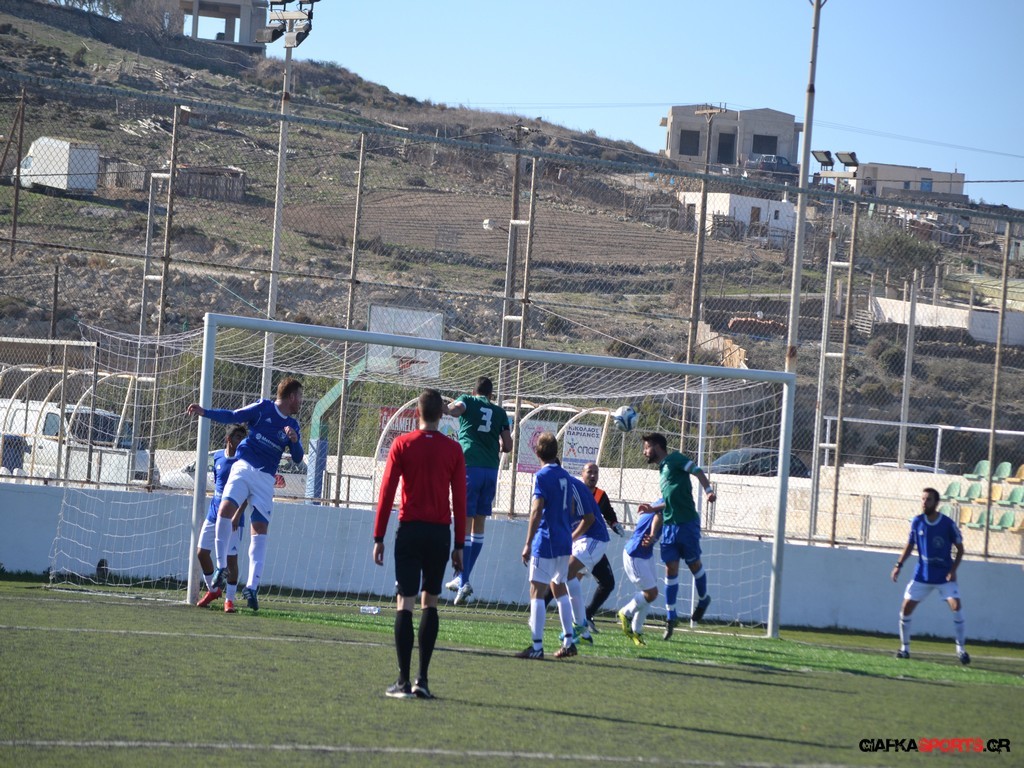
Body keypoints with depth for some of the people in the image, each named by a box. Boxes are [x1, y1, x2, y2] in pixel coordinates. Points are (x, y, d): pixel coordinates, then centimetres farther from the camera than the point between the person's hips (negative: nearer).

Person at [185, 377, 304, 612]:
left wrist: (294, 440, -13)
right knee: (226, 508, -26)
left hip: (266, 479, 3)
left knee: (260, 529, -6)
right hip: (244, 467, -3)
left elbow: (298, 458, 8)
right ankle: (221, 567, -14)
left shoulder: (292, 426, 13)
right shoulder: (263, 408, 3)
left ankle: (252, 586, -6)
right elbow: (232, 416, 1)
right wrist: (204, 412, -11)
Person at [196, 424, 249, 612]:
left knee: (231, 558, -6)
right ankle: (213, 590, 24)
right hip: (214, 514, 6)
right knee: (202, 552, 6)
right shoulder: (218, 457, 7)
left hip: (232, 518, -6)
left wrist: (238, 514, -23)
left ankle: (229, 599, 3)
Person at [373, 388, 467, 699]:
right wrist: (459, 545, 9)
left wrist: (378, 537, 1)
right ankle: (422, 680, 3)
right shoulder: (453, 449, 3)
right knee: (430, 603, 11)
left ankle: (403, 681, -7)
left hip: (410, 530, -1)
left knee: (406, 602, -1)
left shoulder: (402, 444, -1)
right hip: (440, 532, 1)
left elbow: (387, 491, -3)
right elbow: (460, 499, 3)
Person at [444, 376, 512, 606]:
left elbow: (455, 409, -15)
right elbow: (507, 446, 14)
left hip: (470, 466, -3)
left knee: (465, 524, -5)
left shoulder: (468, 401, 9)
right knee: (479, 524, 14)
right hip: (491, 469, 3)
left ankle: (464, 581, -12)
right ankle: (462, 578, 18)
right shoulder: (499, 413, 16)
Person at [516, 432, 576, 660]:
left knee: (537, 591, -7)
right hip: (564, 542, 8)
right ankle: (568, 641, 19)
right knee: (560, 589, 19)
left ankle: (537, 646, -12)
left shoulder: (542, 476, -11)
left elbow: (537, 511, -16)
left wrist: (528, 543, -15)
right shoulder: (565, 476, 11)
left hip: (545, 542, -8)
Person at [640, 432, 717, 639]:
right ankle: (671, 617, 4)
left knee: (693, 563, 7)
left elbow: (697, 470, -12)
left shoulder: (674, 459, -2)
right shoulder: (662, 471, 21)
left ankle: (703, 599, 31)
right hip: (669, 525, 7)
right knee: (671, 568, 2)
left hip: (687, 523, -7)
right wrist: (652, 509, 24)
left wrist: (708, 490, -24)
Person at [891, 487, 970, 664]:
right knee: (906, 608, -3)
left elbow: (960, 549, -2)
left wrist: (953, 570, -14)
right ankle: (904, 648, 13)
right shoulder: (917, 522, -2)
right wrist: (899, 565, -1)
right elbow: (910, 545, 9)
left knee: (956, 605, -18)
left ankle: (961, 648, -6)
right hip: (922, 575, 3)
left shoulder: (948, 524, -10)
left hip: (945, 576, -3)